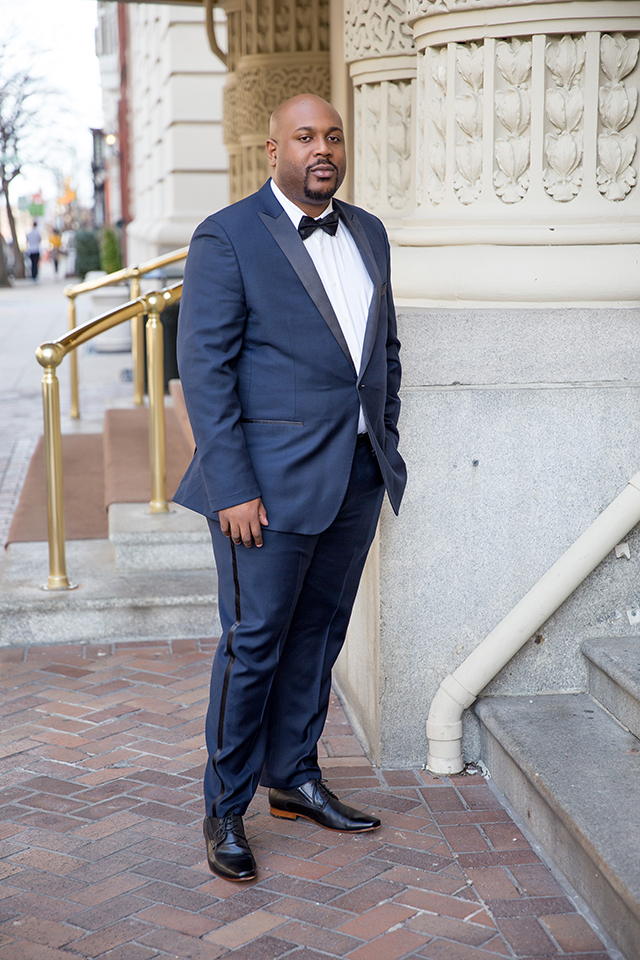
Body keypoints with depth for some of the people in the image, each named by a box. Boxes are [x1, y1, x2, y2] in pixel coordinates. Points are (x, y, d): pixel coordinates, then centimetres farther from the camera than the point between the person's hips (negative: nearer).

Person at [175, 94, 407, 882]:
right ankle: (225, 810, 16)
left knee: (319, 633, 15)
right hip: (272, 481, -6)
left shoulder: (368, 234, 12)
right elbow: (205, 370, -13)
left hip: (358, 478, 6)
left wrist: (384, 448, 12)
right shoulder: (227, 239, -9)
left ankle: (294, 778, 30)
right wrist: (232, 490, -17)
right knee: (254, 642, 1)